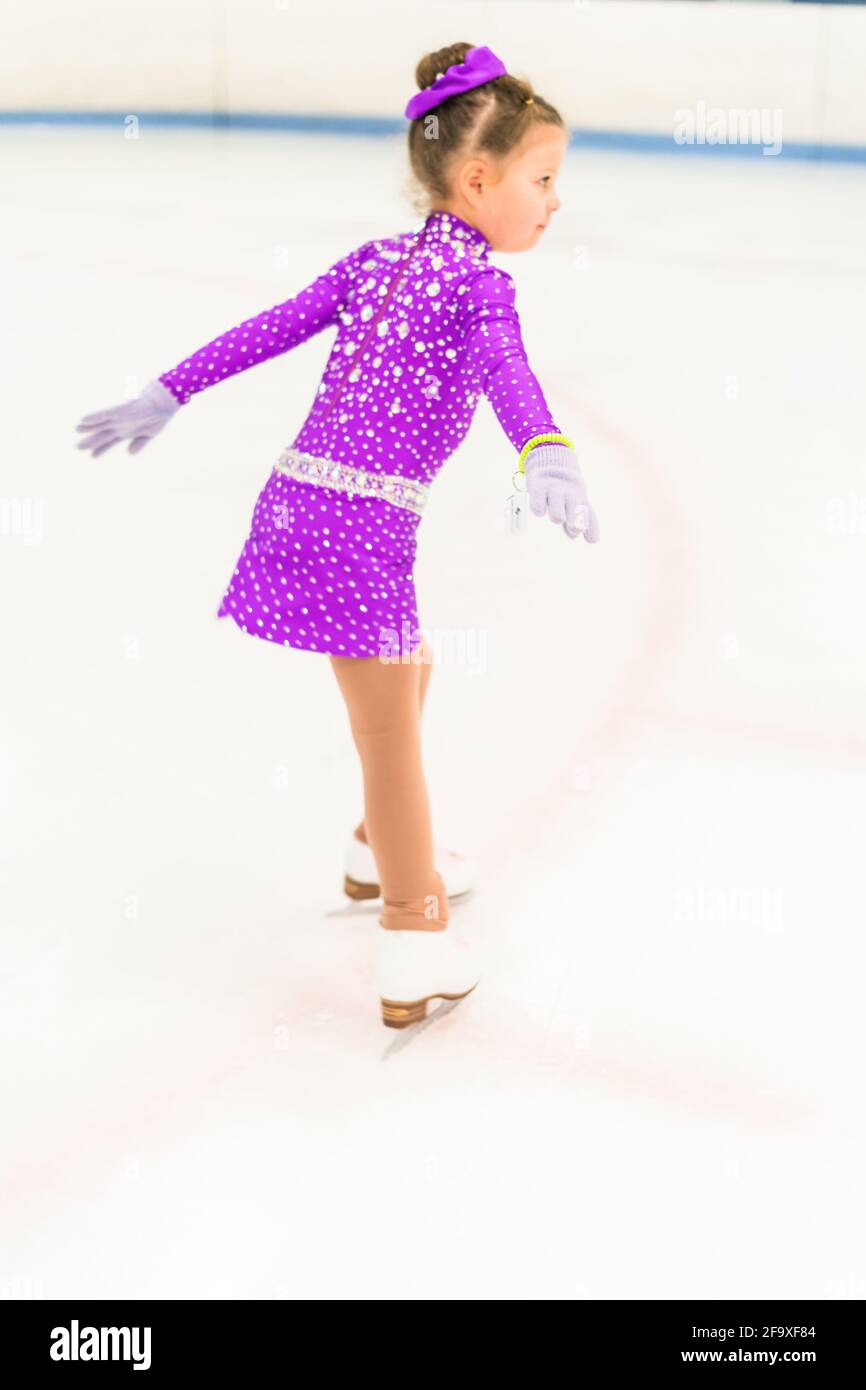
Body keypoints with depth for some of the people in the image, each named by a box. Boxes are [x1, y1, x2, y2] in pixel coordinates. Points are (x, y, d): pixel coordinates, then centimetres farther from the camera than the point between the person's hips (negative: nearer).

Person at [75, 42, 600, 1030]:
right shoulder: (480, 279, -6)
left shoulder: (374, 260, 16)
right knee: (389, 735, 0)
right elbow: (507, 371, -27)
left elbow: (266, 330, 18)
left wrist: (165, 397, 23)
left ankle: (384, 851, 46)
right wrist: (546, 456, -44)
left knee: (411, 670, 28)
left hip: (298, 498, 8)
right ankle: (415, 951, 10)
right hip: (364, 521, -8)